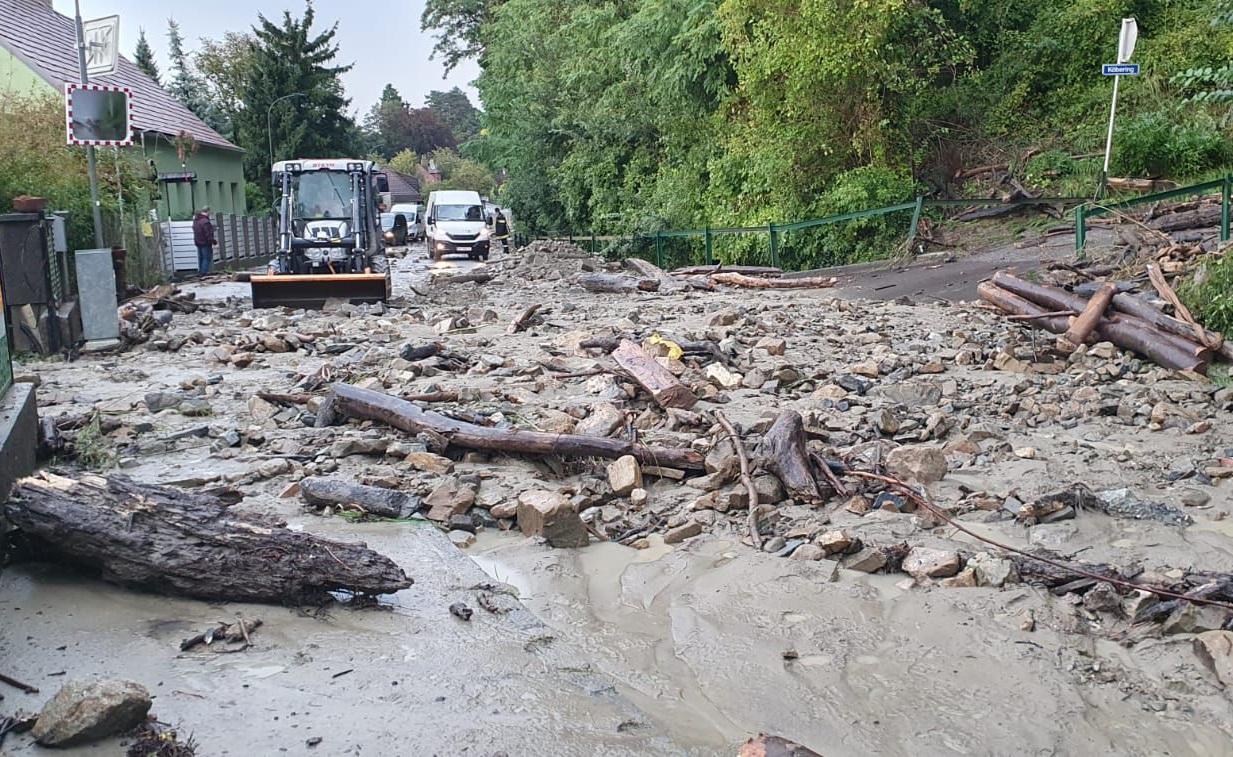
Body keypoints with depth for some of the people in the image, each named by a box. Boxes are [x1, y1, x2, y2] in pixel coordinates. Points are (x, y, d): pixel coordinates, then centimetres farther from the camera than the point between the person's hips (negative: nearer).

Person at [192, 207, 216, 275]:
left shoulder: (196, 220, 9)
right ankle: (204, 273, -5)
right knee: (207, 258, -3)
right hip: (205, 243, -9)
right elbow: (208, 234, -23)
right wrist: (214, 242, -17)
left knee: (201, 258, 17)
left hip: (198, 242, 9)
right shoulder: (205, 222, -22)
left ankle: (200, 271, 24)